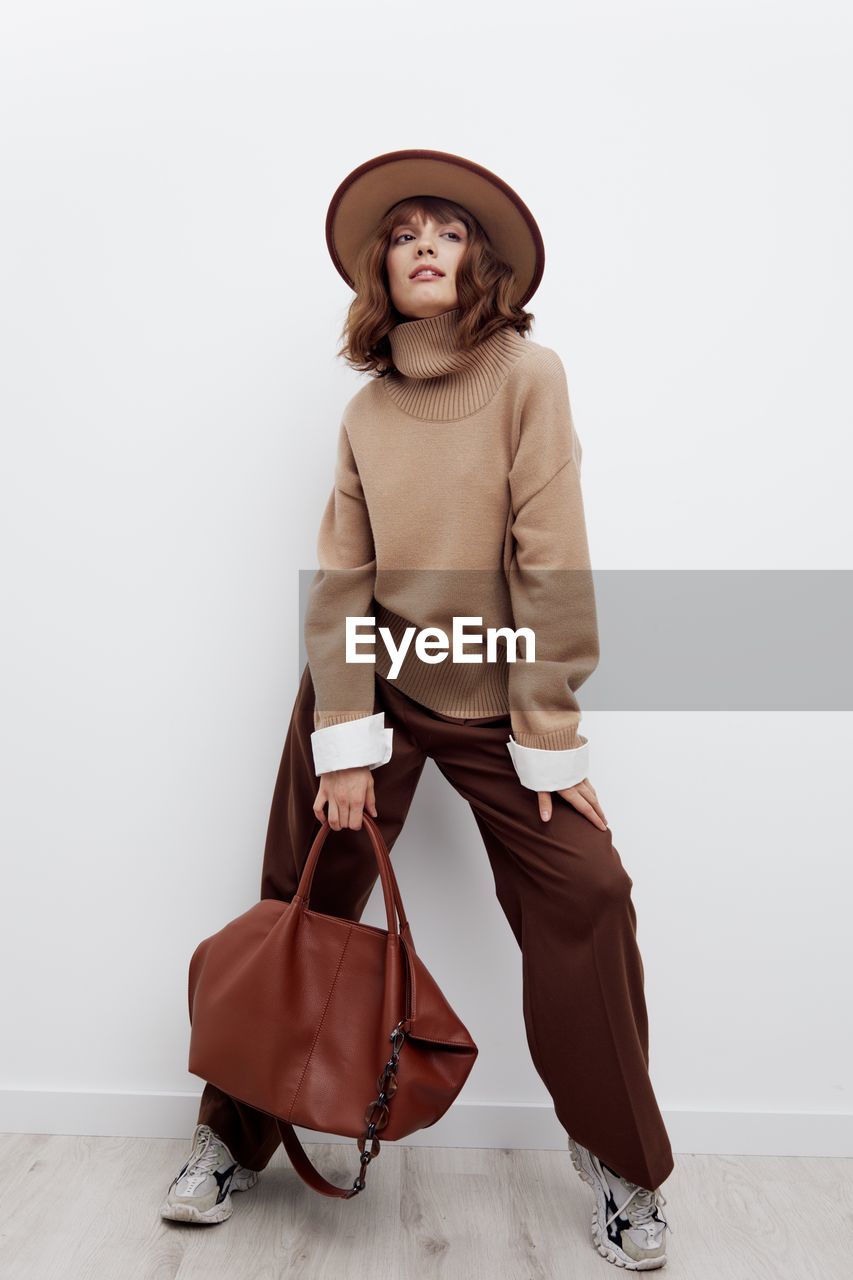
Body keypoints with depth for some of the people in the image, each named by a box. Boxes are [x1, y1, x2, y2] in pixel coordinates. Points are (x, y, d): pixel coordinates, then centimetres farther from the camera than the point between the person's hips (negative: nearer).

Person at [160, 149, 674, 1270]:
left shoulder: (528, 375, -7)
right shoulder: (368, 409, 4)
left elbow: (549, 559, -12)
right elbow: (340, 580, -2)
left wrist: (550, 736, -14)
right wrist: (346, 742, -11)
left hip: (492, 701, -2)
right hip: (370, 685, 3)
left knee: (587, 897, -10)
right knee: (300, 904, 5)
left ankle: (621, 1164, 15)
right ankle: (235, 1137, 26)